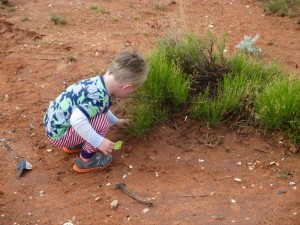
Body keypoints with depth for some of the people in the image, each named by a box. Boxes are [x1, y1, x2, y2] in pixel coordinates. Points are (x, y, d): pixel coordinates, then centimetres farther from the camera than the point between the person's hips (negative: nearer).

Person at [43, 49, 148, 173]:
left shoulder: (97, 82, -1)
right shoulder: (99, 96, -30)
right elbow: (77, 120, -42)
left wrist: (115, 121, 35)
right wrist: (99, 142, -31)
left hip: (54, 121, 9)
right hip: (58, 133, -9)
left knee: (100, 114, 19)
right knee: (102, 121, -20)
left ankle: (72, 145, 26)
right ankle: (85, 160, -2)